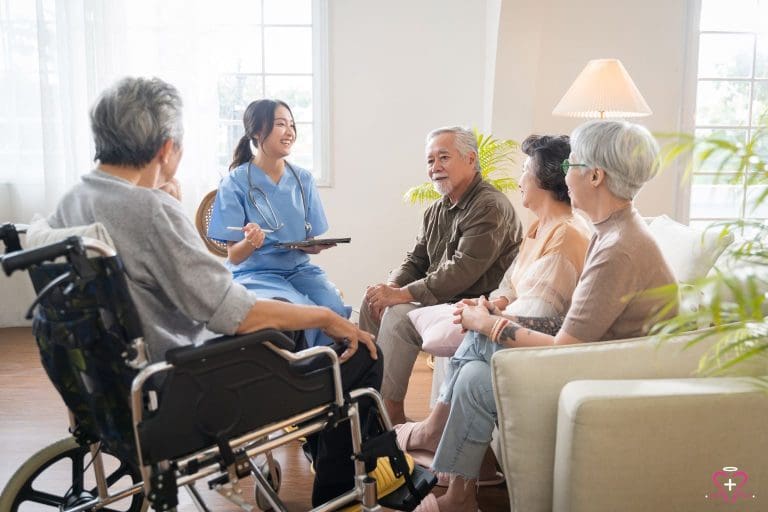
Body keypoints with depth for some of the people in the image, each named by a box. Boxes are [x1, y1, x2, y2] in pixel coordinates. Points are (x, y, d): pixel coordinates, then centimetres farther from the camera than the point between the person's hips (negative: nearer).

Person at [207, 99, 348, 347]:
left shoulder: (303, 178, 7)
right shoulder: (236, 182, -5)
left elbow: (313, 243, 11)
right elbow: (234, 257, -4)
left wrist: (314, 246, -14)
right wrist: (250, 243, -27)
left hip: (298, 269, 4)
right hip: (255, 274, -4)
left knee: (335, 309, -25)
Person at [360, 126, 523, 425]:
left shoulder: (490, 207, -18)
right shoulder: (437, 210, 12)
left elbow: (461, 271, -26)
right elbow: (415, 261, 14)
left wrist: (403, 294, -25)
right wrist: (391, 287, -8)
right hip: (442, 299, 10)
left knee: (398, 316, -25)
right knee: (372, 300, 3)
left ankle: (392, 414, -13)